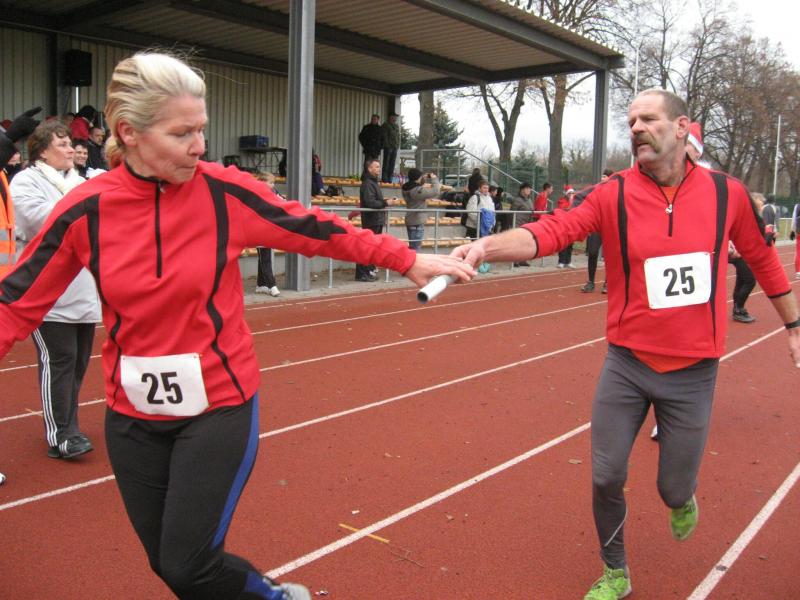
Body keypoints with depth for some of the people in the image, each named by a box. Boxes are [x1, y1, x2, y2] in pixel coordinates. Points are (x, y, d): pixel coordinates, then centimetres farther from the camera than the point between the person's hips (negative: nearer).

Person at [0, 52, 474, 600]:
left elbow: (315, 231, -2)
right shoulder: (85, 210, -10)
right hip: (133, 416, 3)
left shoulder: (224, 191, -12)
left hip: (220, 406, -3)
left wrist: (407, 261, 3)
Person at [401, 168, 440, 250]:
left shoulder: (407, 188, 4)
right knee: (415, 247, -4)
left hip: (410, 220, 10)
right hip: (417, 222, -9)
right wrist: (434, 179, -10)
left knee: (413, 246, 21)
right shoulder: (417, 191, -23)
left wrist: (424, 179, 8)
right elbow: (435, 192, -24)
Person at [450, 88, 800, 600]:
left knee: (674, 489, 10)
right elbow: (551, 232, -23)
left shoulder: (727, 193, -4)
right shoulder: (613, 195, -8)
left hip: (694, 370, 1)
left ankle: (682, 499, 51)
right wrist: (487, 245, -40)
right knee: (606, 478, 4)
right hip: (626, 365, 0)